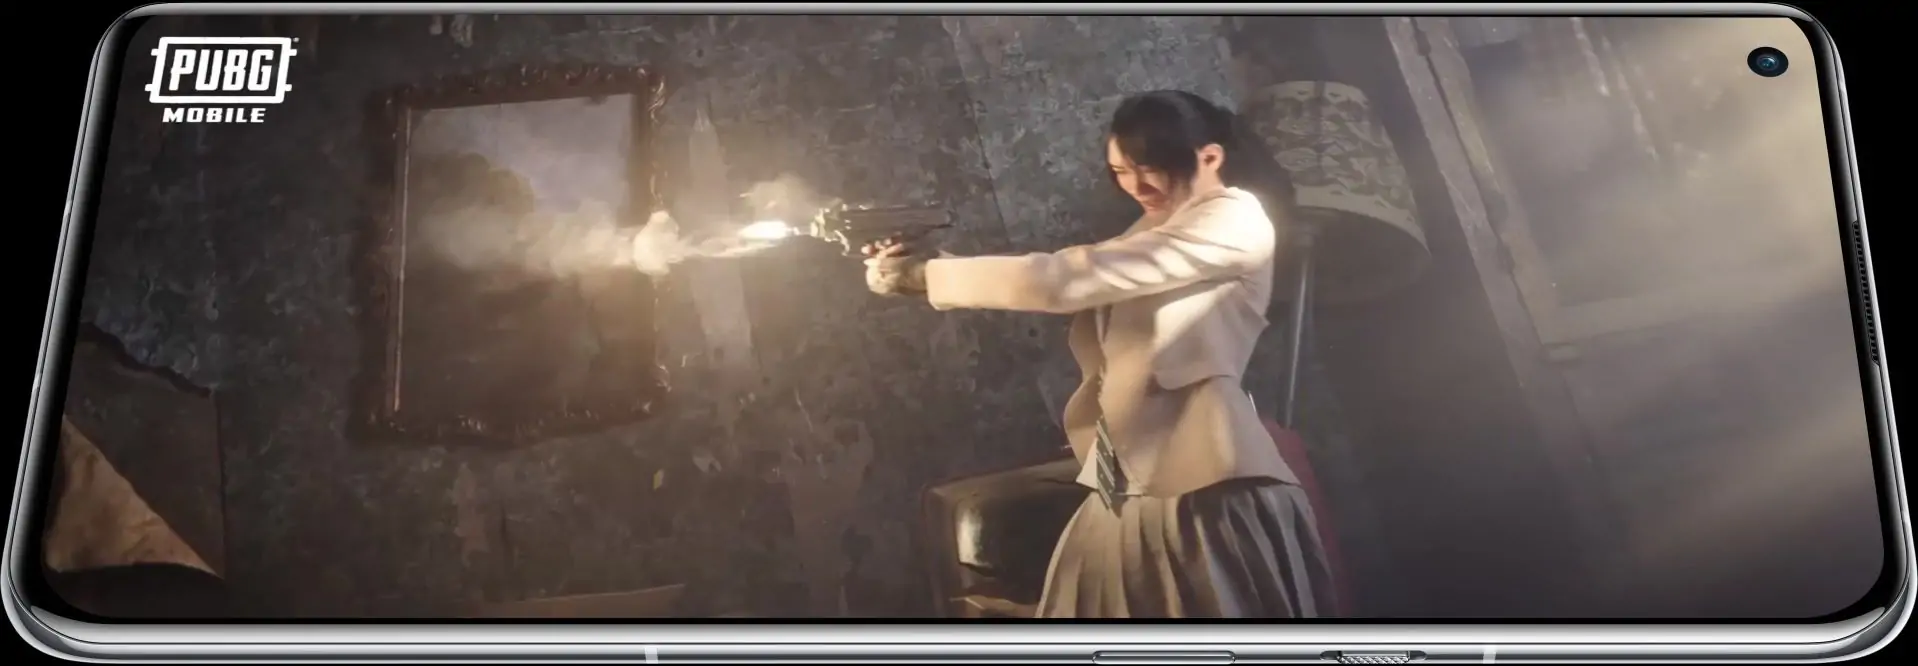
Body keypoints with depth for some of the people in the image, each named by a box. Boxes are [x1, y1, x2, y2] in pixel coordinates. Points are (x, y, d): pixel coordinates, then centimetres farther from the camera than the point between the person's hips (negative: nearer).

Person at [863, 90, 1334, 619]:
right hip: (1130, 491, 8)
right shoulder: (1157, 229, 20)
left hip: (1210, 491, -8)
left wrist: (926, 276, -11)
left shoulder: (1235, 223, -9)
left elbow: (1069, 279, -16)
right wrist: (929, 265, -1)